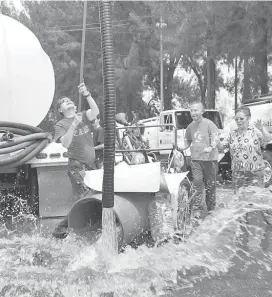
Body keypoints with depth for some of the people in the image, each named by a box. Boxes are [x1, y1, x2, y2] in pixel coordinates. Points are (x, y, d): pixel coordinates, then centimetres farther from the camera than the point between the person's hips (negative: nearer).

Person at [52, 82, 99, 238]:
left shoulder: (84, 116, 11)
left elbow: (95, 112, -12)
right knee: (83, 199, -13)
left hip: (92, 164, 5)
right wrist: (73, 125, -25)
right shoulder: (61, 125, 2)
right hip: (77, 165, -5)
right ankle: (62, 228, -2)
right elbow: (66, 143, -15)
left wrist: (87, 95, -23)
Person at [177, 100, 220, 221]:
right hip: (195, 159, 3)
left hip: (209, 159, -3)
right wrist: (181, 147, -1)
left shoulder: (208, 124, -4)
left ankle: (211, 208, 21)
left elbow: (216, 138, -12)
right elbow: (187, 142, 20)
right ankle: (197, 209, 0)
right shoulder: (190, 127, 12)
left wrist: (211, 147, -31)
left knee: (210, 184, 5)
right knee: (197, 183, -4)